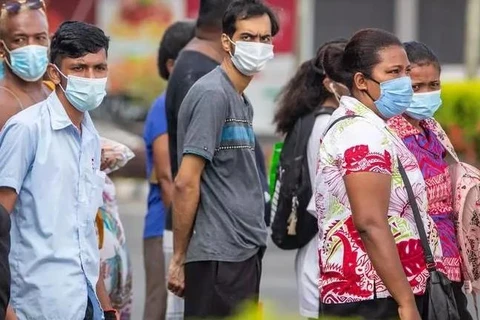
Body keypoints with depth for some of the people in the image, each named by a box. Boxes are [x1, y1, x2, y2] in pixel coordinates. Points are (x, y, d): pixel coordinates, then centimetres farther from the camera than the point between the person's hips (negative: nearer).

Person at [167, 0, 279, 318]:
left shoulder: (243, 102, 16)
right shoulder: (213, 95, -12)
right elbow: (186, 183, -16)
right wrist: (179, 258, -14)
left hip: (245, 252, 9)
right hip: (219, 256, -9)